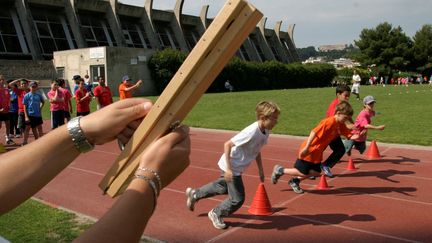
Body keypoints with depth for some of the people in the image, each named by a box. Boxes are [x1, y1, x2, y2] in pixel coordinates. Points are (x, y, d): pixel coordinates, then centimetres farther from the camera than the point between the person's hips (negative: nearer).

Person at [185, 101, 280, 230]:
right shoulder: (251, 132, -31)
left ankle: (194, 194, 46)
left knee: (223, 187, 29)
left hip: (237, 168, 9)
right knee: (237, 199, -1)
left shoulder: (265, 132, -4)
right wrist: (228, 169, -27)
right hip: (232, 167, -9)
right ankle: (216, 214, 26)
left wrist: (261, 170, 13)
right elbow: (227, 145, -27)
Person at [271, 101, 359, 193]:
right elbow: (314, 132, -27)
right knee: (303, 173, -4)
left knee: (316, 172, 9)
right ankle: (280, 170, 11)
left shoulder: (341, 125, 4)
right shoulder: (329, 122, -23)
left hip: (317, 153, 9)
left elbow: (350, 135, 3)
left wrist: (357, 136, -19)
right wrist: (306, 148, -29)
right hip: (309, 151, -9)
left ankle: (294, 181, 25)